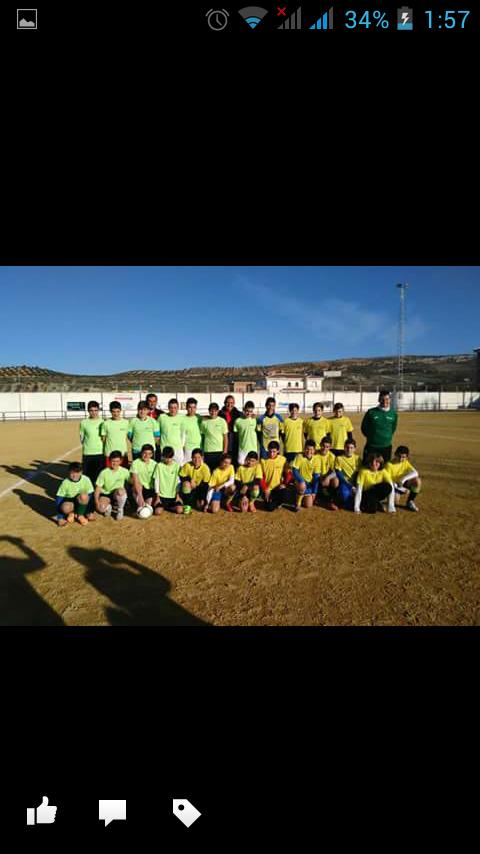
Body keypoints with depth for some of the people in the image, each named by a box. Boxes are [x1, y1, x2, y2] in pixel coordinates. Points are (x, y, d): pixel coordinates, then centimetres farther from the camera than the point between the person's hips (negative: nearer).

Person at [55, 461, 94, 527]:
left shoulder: (86, 480, -18)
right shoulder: (65, 482, -18)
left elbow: (90, 496, -10)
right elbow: (59, 498, -15)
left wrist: (90, 512, -12)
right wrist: (60, 518, -18)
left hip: (81, 503, 1)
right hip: (69, 501, 0)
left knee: (84, 496, -34)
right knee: (65, 508, -36)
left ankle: (80, 515, -7)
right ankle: (71, 513, 2)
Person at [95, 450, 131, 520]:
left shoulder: (125, 471, -7)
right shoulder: (104, 472, -9)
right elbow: (98, 488, -8)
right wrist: (97, 502, -20)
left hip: (118, 495, 0)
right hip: (105, 494, 0)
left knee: (120, 491, -37)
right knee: (101, 508, -32)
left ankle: (120, 509, -7)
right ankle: (108, 507, 8)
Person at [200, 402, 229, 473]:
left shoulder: (222, 421, 1)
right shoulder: (204, 422, 2)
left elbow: (225, 437, 2)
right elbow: (201, 436, 8)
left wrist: (225, 451, -3)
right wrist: (201, 450, 3)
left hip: (219, 451, 0)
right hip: (208, 451, 0)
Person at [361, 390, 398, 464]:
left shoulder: (393, 414, 0)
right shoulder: (371, 412, -7)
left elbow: (393, 428, 16)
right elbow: (364, 427, 4)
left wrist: (387, 437, 11)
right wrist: (371, 437, 6)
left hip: (387, 446, 2)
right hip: (371, 446, -2)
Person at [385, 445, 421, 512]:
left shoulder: (406, 463, -4)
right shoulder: (389, 465, -19)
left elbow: (415, 473, -19)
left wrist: (404, 478, -34)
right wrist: (396, 485, -34)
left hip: (402, 484, 5)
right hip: (393, 486, -5)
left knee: (417, 481, -21)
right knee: (395, 499, -36)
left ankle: (410, 502, -3)